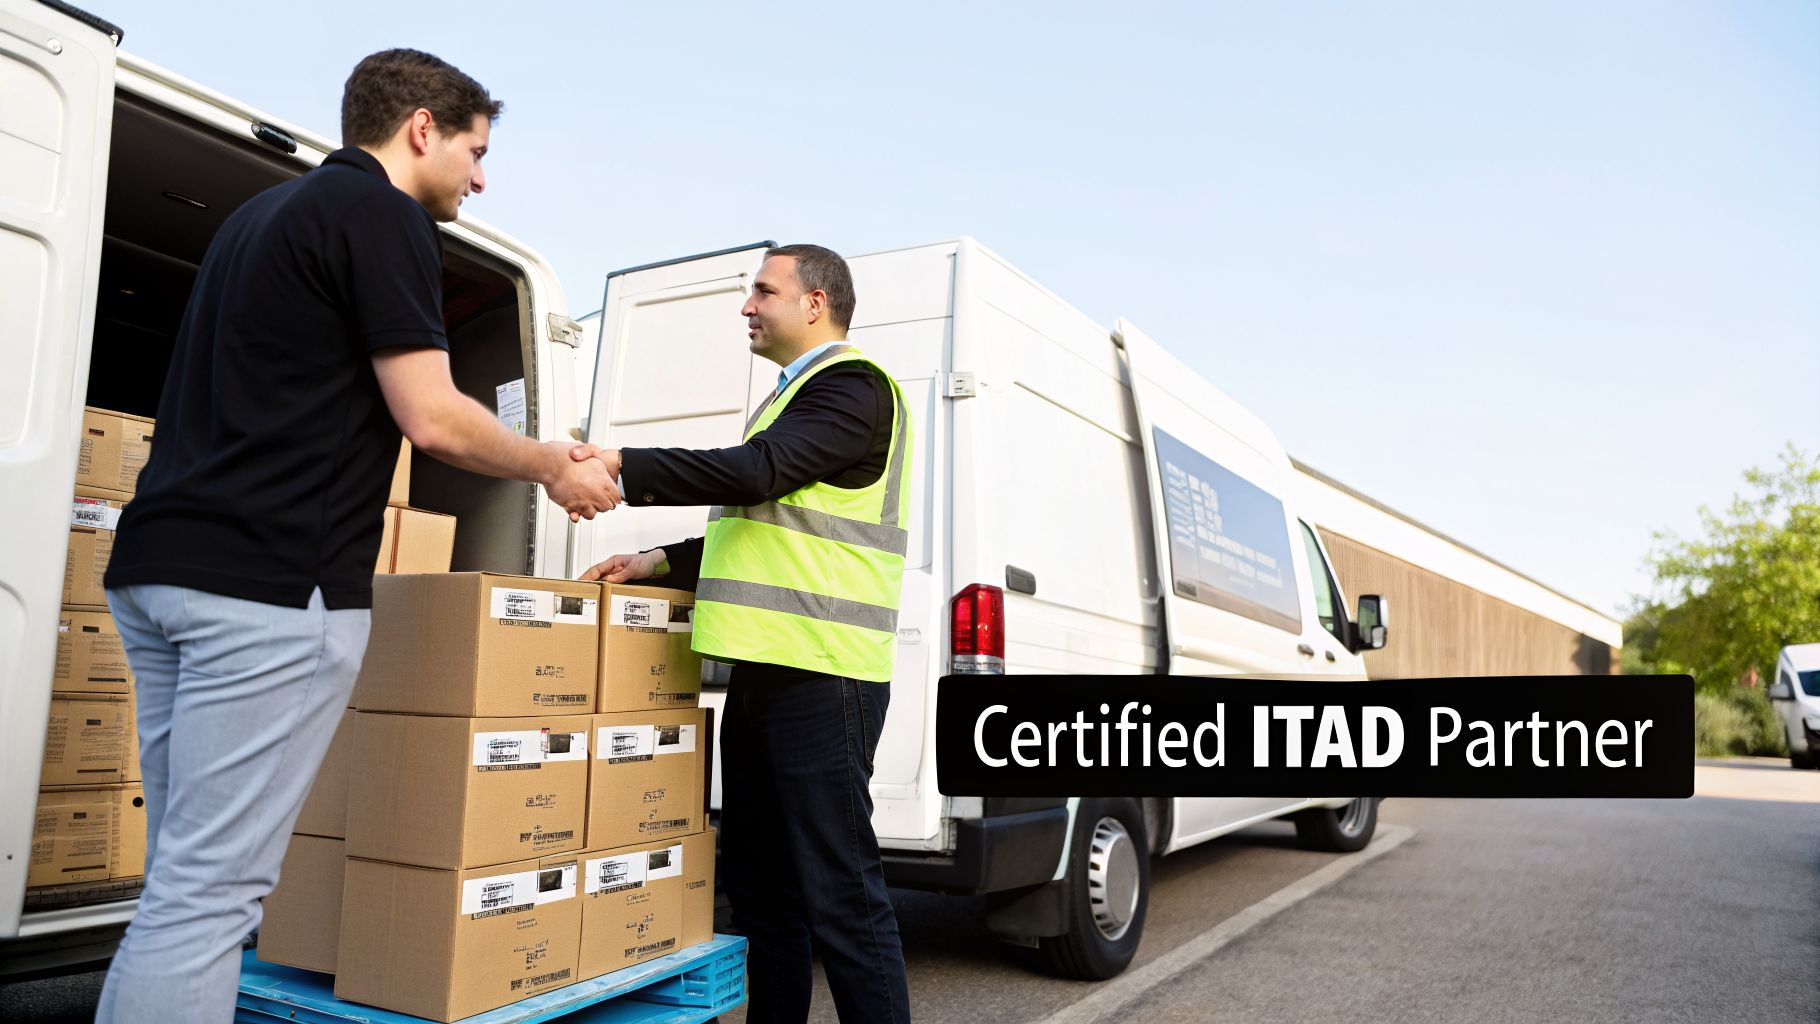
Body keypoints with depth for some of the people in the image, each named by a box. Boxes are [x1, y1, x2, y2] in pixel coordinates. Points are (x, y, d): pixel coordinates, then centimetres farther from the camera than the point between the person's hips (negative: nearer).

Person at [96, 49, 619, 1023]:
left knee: (181, 873, 13)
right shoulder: (381, 212, -5)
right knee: (209, 887, -6)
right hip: (272, 584, -9)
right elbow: (432, 418, -11)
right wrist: (552, 467, 5)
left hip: (160, 567, 9)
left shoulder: (263, 211, 23)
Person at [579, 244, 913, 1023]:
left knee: (838, 891, -7)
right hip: (766, 672, 10)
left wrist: (619, 465, -19)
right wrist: (660, 563, 16)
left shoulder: (853, 387, -7)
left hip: (821, 674, -10)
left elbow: (755, 473, -21)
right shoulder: (795, 399, 24)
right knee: (757, 880, 15)